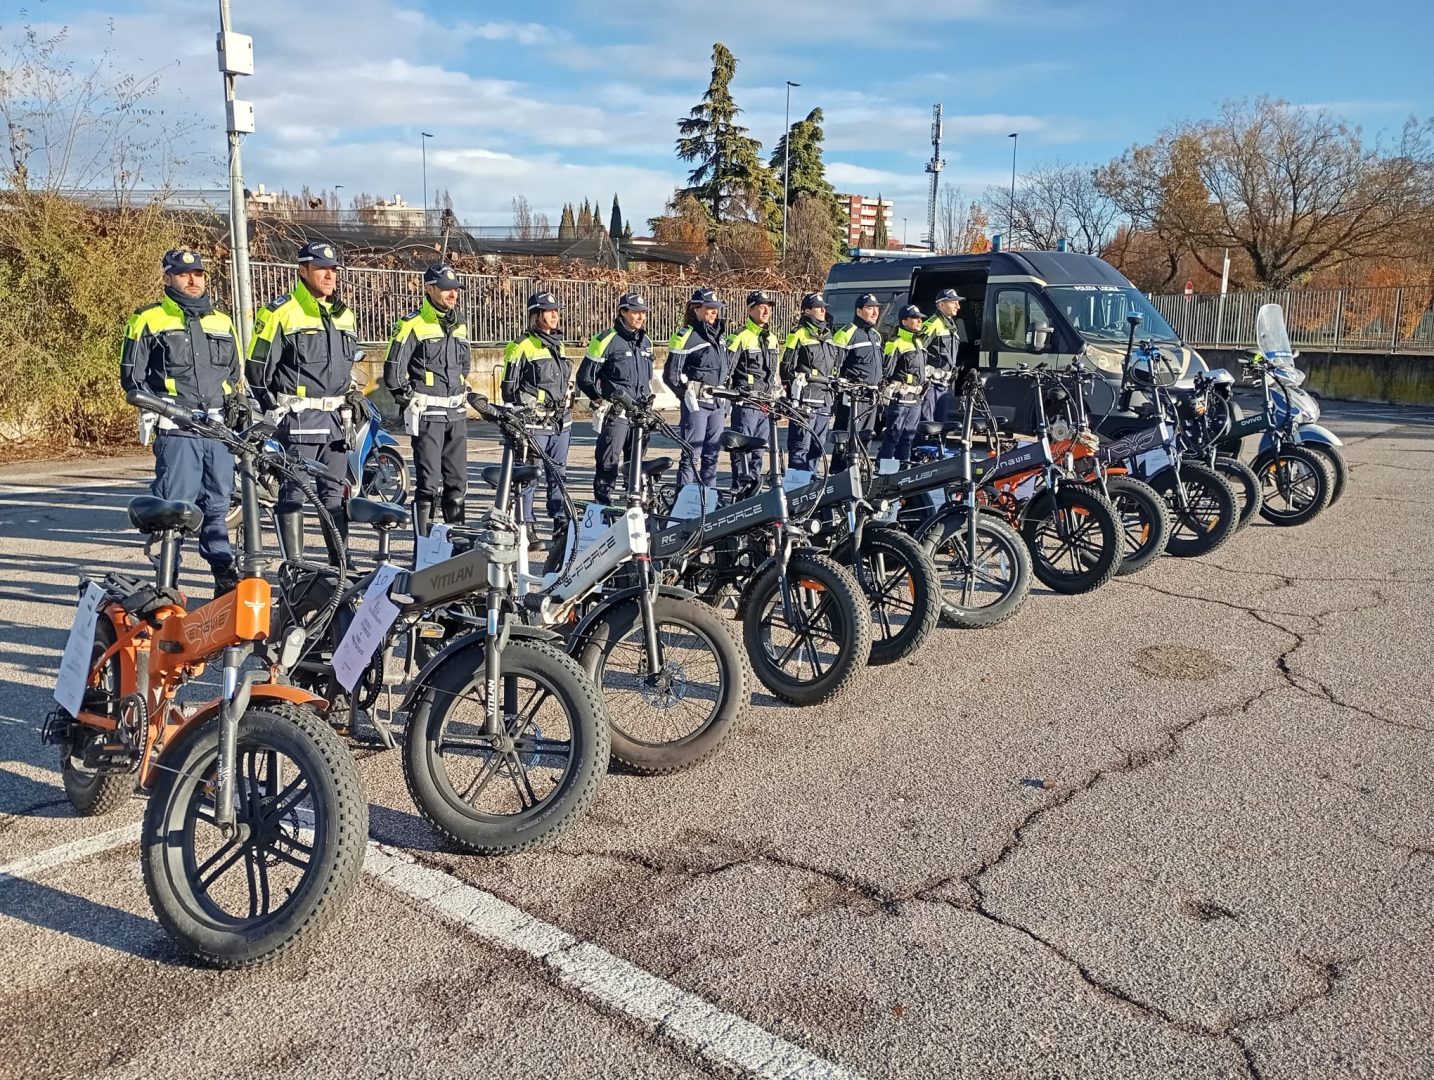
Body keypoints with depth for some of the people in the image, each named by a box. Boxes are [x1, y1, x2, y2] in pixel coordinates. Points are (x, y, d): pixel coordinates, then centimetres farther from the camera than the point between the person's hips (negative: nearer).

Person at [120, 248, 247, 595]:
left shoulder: (222, 322, 20)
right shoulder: (149, 320, 6)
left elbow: (235, 373, 29)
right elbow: (132, 375, 5)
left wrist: (239, 400, 13)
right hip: (176, 429, -4)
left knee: (217, 502, 9)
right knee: (175, 503, -8)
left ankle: (224, 573, 15)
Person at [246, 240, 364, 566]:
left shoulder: (344, 314, 16)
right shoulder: (280, 312, -5)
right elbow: (257, 367, -5)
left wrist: (352, 393, 15)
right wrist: (273, 408, -6)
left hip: (336, 417, 6)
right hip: (298, 417, -6)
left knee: (334, 493, 11)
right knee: (294, 492, -2)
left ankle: (341, 563, 17)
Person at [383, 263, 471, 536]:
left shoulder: (459, 324, 15)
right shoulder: (412, 325, -7)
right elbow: (393, 372, -7)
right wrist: (411, 402, -5)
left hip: (456, 413, 7)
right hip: (427, 414, -6)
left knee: (457, 482, 10)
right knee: (429, 484, -6)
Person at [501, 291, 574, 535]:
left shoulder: (558, 345, 16)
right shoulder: (522, 346, -7)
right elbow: (509, 386, -5)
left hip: (561, 423, 7)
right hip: (534, 424, -7)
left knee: (559, 475, 11)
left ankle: (562, 524, 17)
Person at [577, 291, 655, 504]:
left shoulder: (645, 342, 13)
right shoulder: (606, 341, -8)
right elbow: (585, 378, -5)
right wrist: (605, 398, -5)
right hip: (615, 413, -6)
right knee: (609, 461, -6)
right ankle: (602, 502, 2)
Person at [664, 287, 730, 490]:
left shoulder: (718, 336, 16)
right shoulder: (685, 336, -7)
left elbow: (727, 369, 27)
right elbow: (671, 375, -10)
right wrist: (689, 396, -10)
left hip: (717, 405, 7)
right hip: (697, 404, -7)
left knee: (712, 454, 12)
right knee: (692, 455, -7)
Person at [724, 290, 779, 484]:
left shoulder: (772, 339, 16)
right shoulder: (740, 337, -7)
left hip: (766, 404, 7)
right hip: (745, 404, -7)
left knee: (758, 451, 12)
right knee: (743, 451, -6)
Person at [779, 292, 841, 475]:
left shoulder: (828, 336, 18)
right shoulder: (798, 335, -5)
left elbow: (835, 366, 27)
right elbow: (787, 367, -7)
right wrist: (793, 395, -10)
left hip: (825, 399, 7)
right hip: (805, 399, -7)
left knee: (818, 445, 12)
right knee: (801, 445, -7)